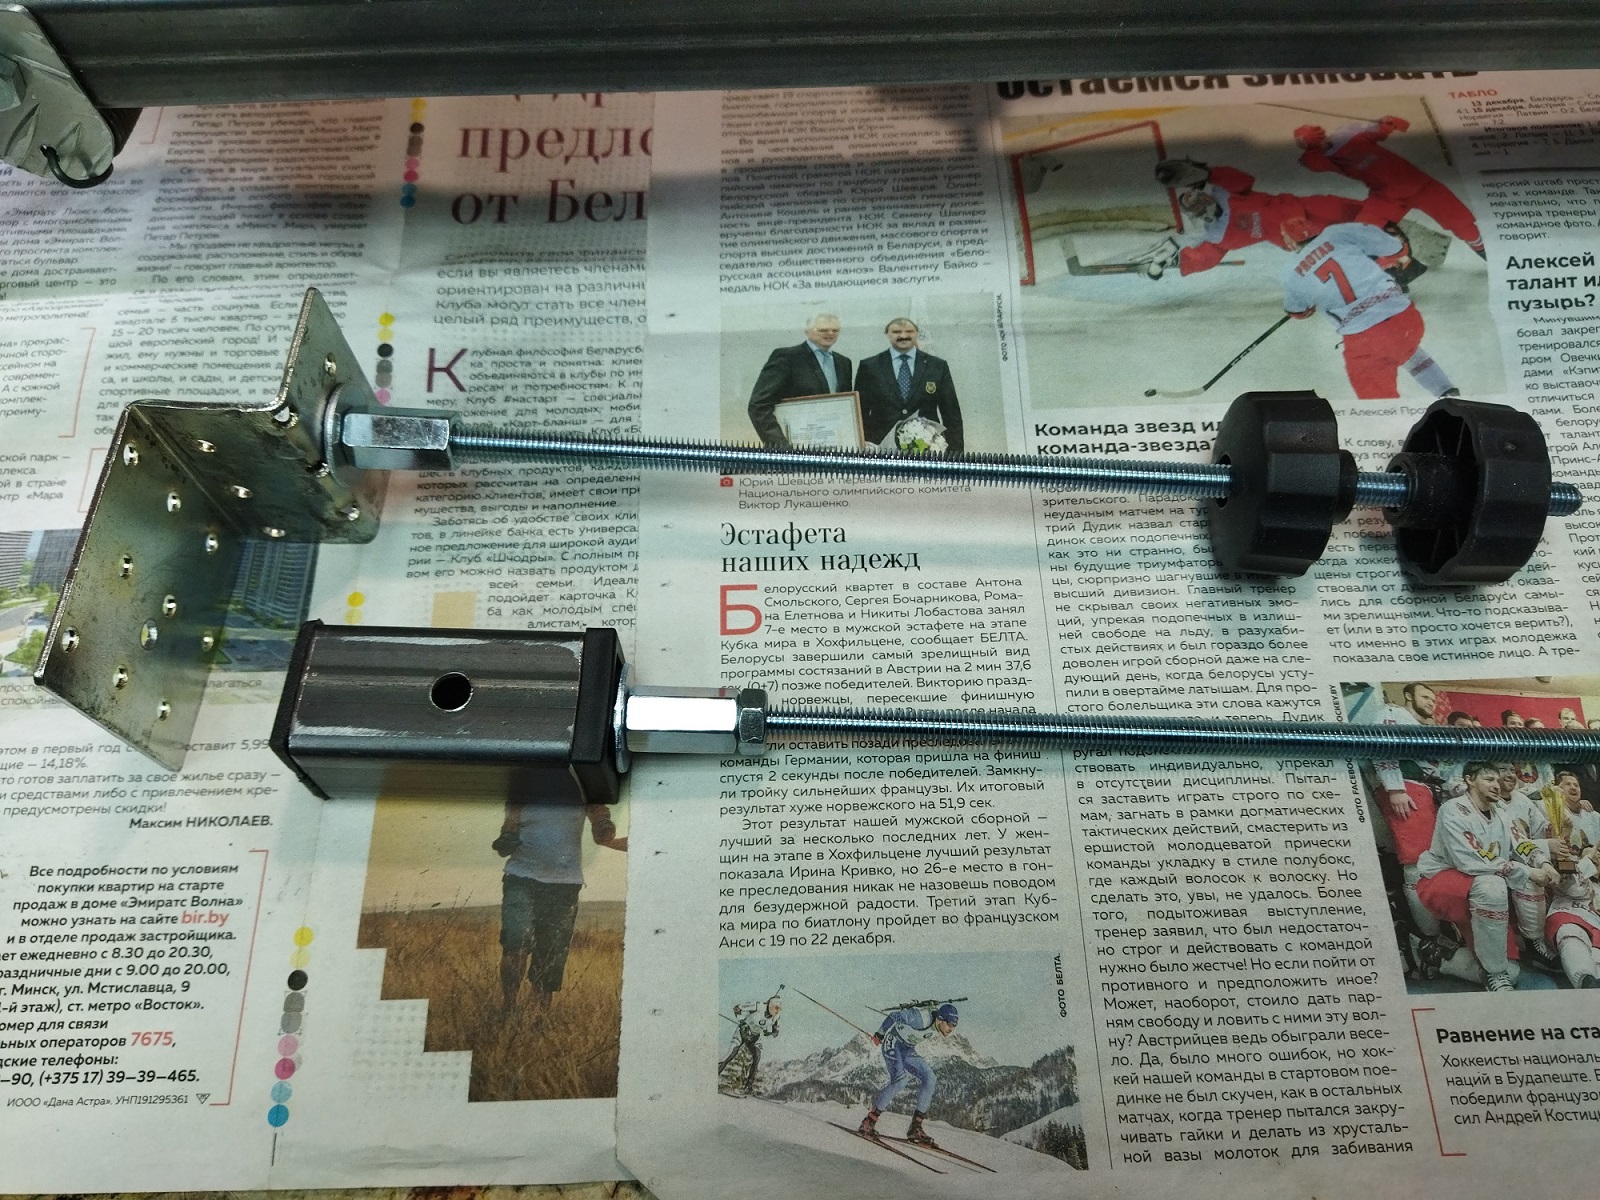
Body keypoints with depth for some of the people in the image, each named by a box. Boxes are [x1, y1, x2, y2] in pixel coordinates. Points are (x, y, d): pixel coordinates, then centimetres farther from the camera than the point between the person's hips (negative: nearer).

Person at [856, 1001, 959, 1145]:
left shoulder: (937, 1021, -11)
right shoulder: (921, 1017, -33)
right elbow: (895, 1016, -24)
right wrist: (879, 1034, -11)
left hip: (907, 1050, 8)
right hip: (892, 1043, -8)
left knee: (928, 1077, -10)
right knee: (900, 1078, -26)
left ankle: (915, 1127, -7)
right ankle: (869, 1121, -18)